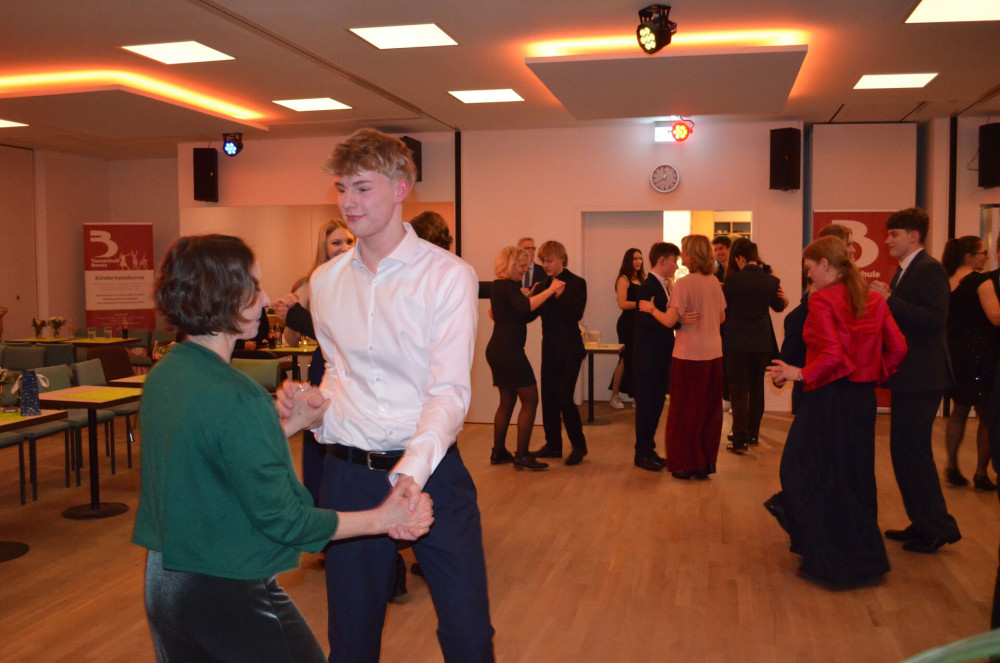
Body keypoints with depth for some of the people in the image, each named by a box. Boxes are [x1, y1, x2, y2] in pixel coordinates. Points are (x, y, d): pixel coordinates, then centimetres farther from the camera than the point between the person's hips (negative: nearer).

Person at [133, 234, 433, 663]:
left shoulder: (163, 375, 0)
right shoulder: (236, 398, -25)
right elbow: (282, 519, -21)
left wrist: (288, 425, 6)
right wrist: (381, 519, -15)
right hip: (228, 595, -8)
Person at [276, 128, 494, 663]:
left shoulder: (448, 275, -8)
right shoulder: (325, 281, 8)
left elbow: (449, 392, -15)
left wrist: (411, 471, -30)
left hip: (429, 469, -3)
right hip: (348, 473, 4)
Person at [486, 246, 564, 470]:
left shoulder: (498, 286, 15)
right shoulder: (510, 286, -13)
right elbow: (525, 307, -33)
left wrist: (529, 295, 21)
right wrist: (550, 290, -30)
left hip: (497, 349, 10)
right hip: (509, 350, -10)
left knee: (507, 400, 15)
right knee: (530, 400, -4)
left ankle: (498, 452, 19)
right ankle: (522, 456, -5)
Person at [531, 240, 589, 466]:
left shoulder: (576, 283, -6)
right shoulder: (545, 284, 10)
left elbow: (576, 315, -17)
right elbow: (533, 312, 7)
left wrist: (560, 295, -26)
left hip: (569, 350, -6)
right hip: (550, 349, 6)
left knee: (565, 398, -9)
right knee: (549, 397, 8)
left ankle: (579, 446, 7)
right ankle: (553, 445, 20)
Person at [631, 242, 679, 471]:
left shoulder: (663, 286, 13)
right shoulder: (648, 288, -16)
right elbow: (650, 321, -26)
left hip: (660, 358, 9)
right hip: (648, 359, -9)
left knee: (655, 405, 14)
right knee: (646, 406, -1)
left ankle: (648, 450, 24)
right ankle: (642, 454, 10)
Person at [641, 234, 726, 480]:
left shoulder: (684, 283, -14)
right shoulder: (714, 281, 6)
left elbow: (669, 320, -18)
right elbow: (722, 317, 14)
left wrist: (651, 308, -2)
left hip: (689, 356, -6)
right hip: (714, 354, 6)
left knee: (685, 411, 5)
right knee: (710, 410, 13)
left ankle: (685, 464, 12)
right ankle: (706, 462, 21)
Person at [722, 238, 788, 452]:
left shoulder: (732, 280, -12)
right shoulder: (772, 281, -4)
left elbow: (723, 306, 0)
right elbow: (778, 307, 11)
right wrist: (784, 299, 31)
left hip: (736, 342, -3)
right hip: (762, 342, 3)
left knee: (738, 390, 1)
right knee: (757, 387, 17)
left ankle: (739, 440, -4)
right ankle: (753, 433, 28)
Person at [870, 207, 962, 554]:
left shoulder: (929, 270, -14)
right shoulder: (905, 270, 15)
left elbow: (935, 319, -25)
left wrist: (889, 299, -25)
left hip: (922, 377, -10)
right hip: (907, 375, 10)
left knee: (912, 450, -5)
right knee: (905, 450, 14)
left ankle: (938, 527, 8)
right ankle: (922, 524, 25)